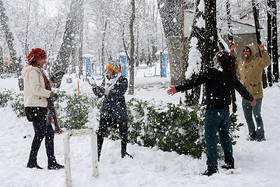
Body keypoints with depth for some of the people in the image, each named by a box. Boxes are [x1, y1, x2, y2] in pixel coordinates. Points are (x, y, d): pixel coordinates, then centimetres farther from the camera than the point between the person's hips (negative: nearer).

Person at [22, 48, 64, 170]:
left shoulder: (37, 70, 20)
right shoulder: (32, 71, -12)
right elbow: (36, 89, -22)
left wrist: (51, 80, 11)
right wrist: (50, 94, -14)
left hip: (38, 107, 11)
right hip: (36, 108, -11)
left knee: (39, 134, 14)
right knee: (49, 133, -11)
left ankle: (32, 162, 19)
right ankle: (52, 163, -9)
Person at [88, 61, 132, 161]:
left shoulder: (122, 80, -8)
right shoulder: (106, 80, 8)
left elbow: (119, 94, -23)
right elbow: (99, 94, 9)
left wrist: (107, 91, -33)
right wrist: (94, 86, -8)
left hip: (119, 111, -3)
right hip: (106, 110, 3)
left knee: (123, 132, 11)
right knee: (101, 132, -7)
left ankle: (124, 152, 32)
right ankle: (97, 154, -3)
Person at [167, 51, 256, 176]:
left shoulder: (211, 73, -12)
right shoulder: (231, 76, 8)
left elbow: (195, 82, -16)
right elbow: (241, 88, 21)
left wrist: (178, 88, -14)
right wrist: (251, 99, 39)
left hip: (213, 110, -7)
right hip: (225, 110, 7)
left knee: (210, 137, -3)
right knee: (225, 136, 18)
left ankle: (212, 167, -6)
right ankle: (229, 163, 26)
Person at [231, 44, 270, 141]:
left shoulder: (258, 61, -6)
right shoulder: (241, 63, 12)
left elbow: (267, 62, -23)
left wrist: (263, 52, -33)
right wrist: (232, 52, 20)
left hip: (256, 94, -6)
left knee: (257, 116, 0)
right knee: (248, 117, 13)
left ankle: (260, 135, 11)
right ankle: (252, 134, 27)